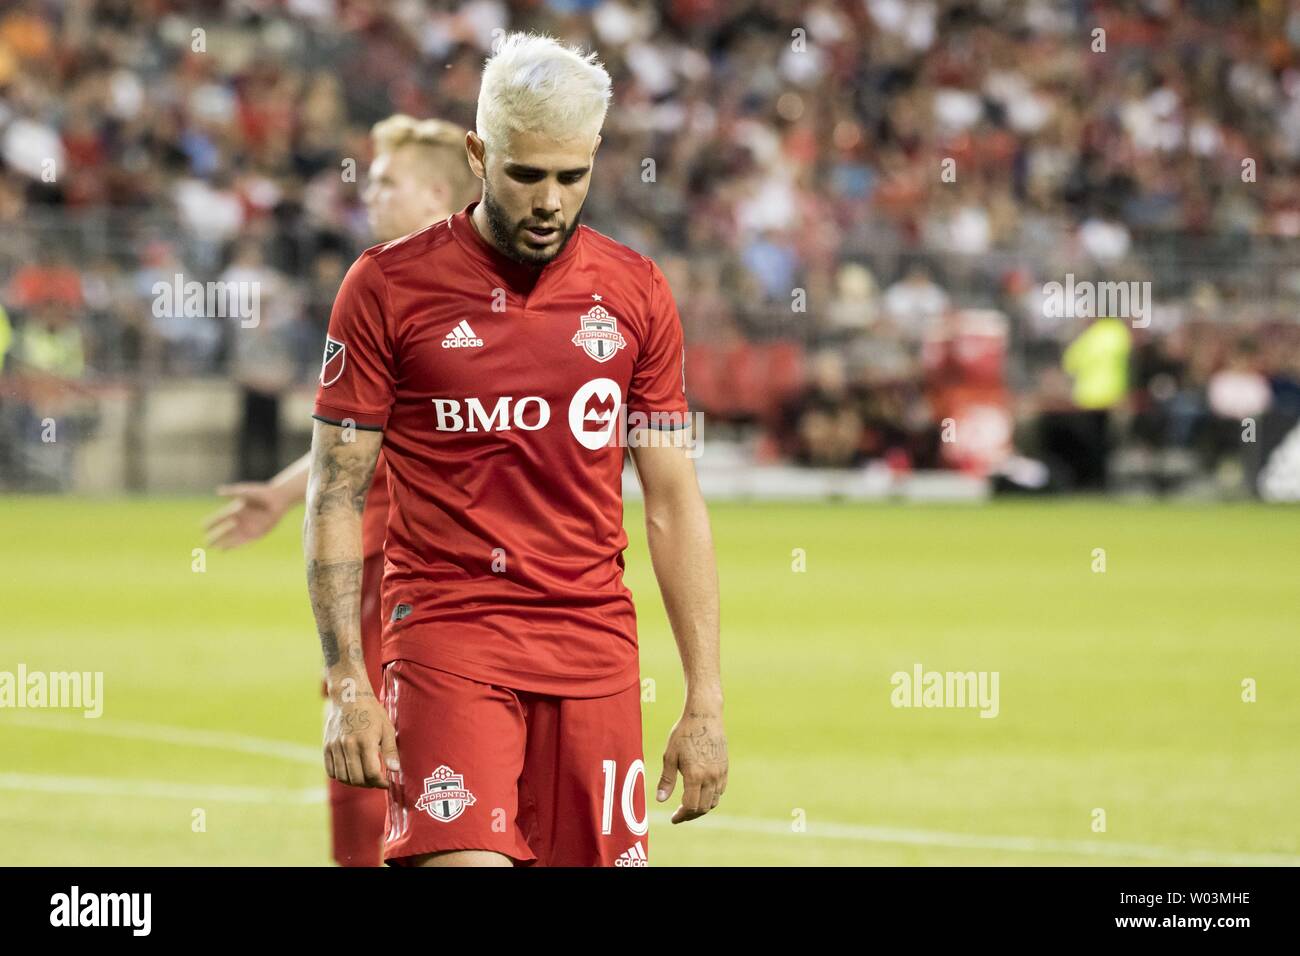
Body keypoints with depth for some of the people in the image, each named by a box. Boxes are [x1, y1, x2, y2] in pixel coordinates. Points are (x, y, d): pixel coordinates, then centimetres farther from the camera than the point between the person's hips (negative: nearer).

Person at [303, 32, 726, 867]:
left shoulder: (636, 293, 8)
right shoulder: (387, 287, 0)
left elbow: (674, 500, 10)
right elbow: (336, 496, 2)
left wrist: (706, 701, 4)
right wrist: (347, 684, -6)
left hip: (595, 642, 3)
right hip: (447, 634, -3)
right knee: (464, 862, -20)